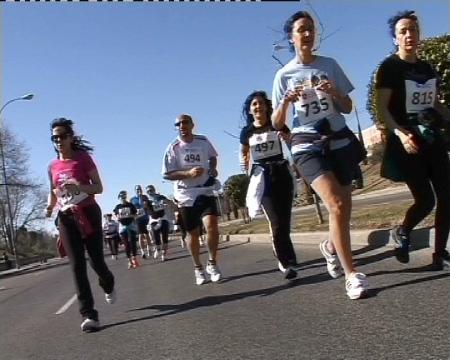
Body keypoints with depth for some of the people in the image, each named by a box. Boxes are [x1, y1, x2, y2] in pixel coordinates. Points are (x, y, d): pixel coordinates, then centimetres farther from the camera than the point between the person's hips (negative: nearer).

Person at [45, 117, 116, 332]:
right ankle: (88, 315, -5)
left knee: (96, 260, -2)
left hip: (88, 213, -3)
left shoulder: (83, 158, -3)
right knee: (77, 265, -5)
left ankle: (108, 285, 36)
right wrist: (49, 206, -1)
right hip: (65, 218, 3)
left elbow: (99, 187, -5)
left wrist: (78, 186, -23)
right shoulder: (53, 166, 10)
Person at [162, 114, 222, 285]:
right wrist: (189, 173, -23)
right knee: (193, 233, 7)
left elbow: (212, 157, 21)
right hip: (186, 195, -1)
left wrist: (213, 168, -1)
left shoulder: (203, 141, 0)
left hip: (205, 191, 1)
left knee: (211, 226, -17)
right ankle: (198, 268, 27)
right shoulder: (173, 148, -8)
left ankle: (212, 263, 4)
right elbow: (166, 174, -10)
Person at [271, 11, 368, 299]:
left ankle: (331, 247, 40)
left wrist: (334, 92, -11)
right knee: (336, 205, -21)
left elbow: (348, 108, 10)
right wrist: (286, 101, -18)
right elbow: (277, 124, 2)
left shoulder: (330, 65, 8)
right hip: (308, 145, -3)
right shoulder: (284, 75, 3)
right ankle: (352, 275, -14)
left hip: (339, 140, 3)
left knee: (344, 207, 7)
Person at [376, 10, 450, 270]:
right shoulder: (389, 67, -6)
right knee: (425, 200, -7)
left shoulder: (428, 68, 13)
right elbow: (382, 109, -13)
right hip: (407, 142, -6)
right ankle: (402, 234, 24)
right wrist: (400, 134, -27)